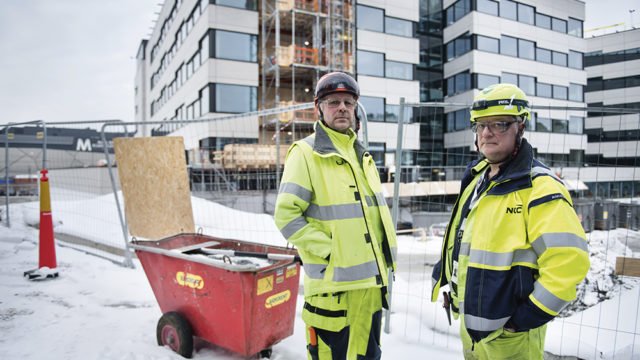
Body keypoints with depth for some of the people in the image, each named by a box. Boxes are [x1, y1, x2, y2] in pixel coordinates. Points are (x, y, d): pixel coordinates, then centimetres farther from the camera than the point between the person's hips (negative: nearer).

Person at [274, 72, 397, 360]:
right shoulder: (306, 152, -9)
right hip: (334, 282, -7)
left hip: (370, 280, 7)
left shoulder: (361, 155, 13)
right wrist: (328, 250, -19)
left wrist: (382, 262, 12)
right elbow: (286, 216, -16)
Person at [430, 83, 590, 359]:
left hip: (508, 332, -7)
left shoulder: (539, 187, -18)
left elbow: (569, 260, -24)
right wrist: (444, 275, 15)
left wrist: (530, 314, -20)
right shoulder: (477, 177, 7)